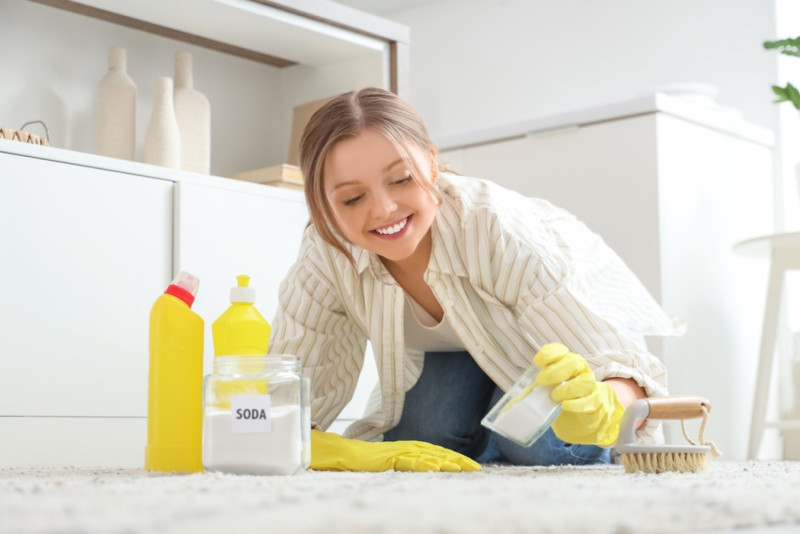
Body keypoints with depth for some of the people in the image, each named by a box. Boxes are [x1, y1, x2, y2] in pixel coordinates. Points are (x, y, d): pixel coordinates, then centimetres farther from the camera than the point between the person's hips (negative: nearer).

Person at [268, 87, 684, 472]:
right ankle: (488, 445, 11)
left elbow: (631, 373, -43)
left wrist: (597, 412, -67)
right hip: (454, 351, 3)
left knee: (539, 447, -27)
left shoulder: (498, 230, -41)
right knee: (414, 442, -21)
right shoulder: (325, 255, -31)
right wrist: (366, 454, -49)